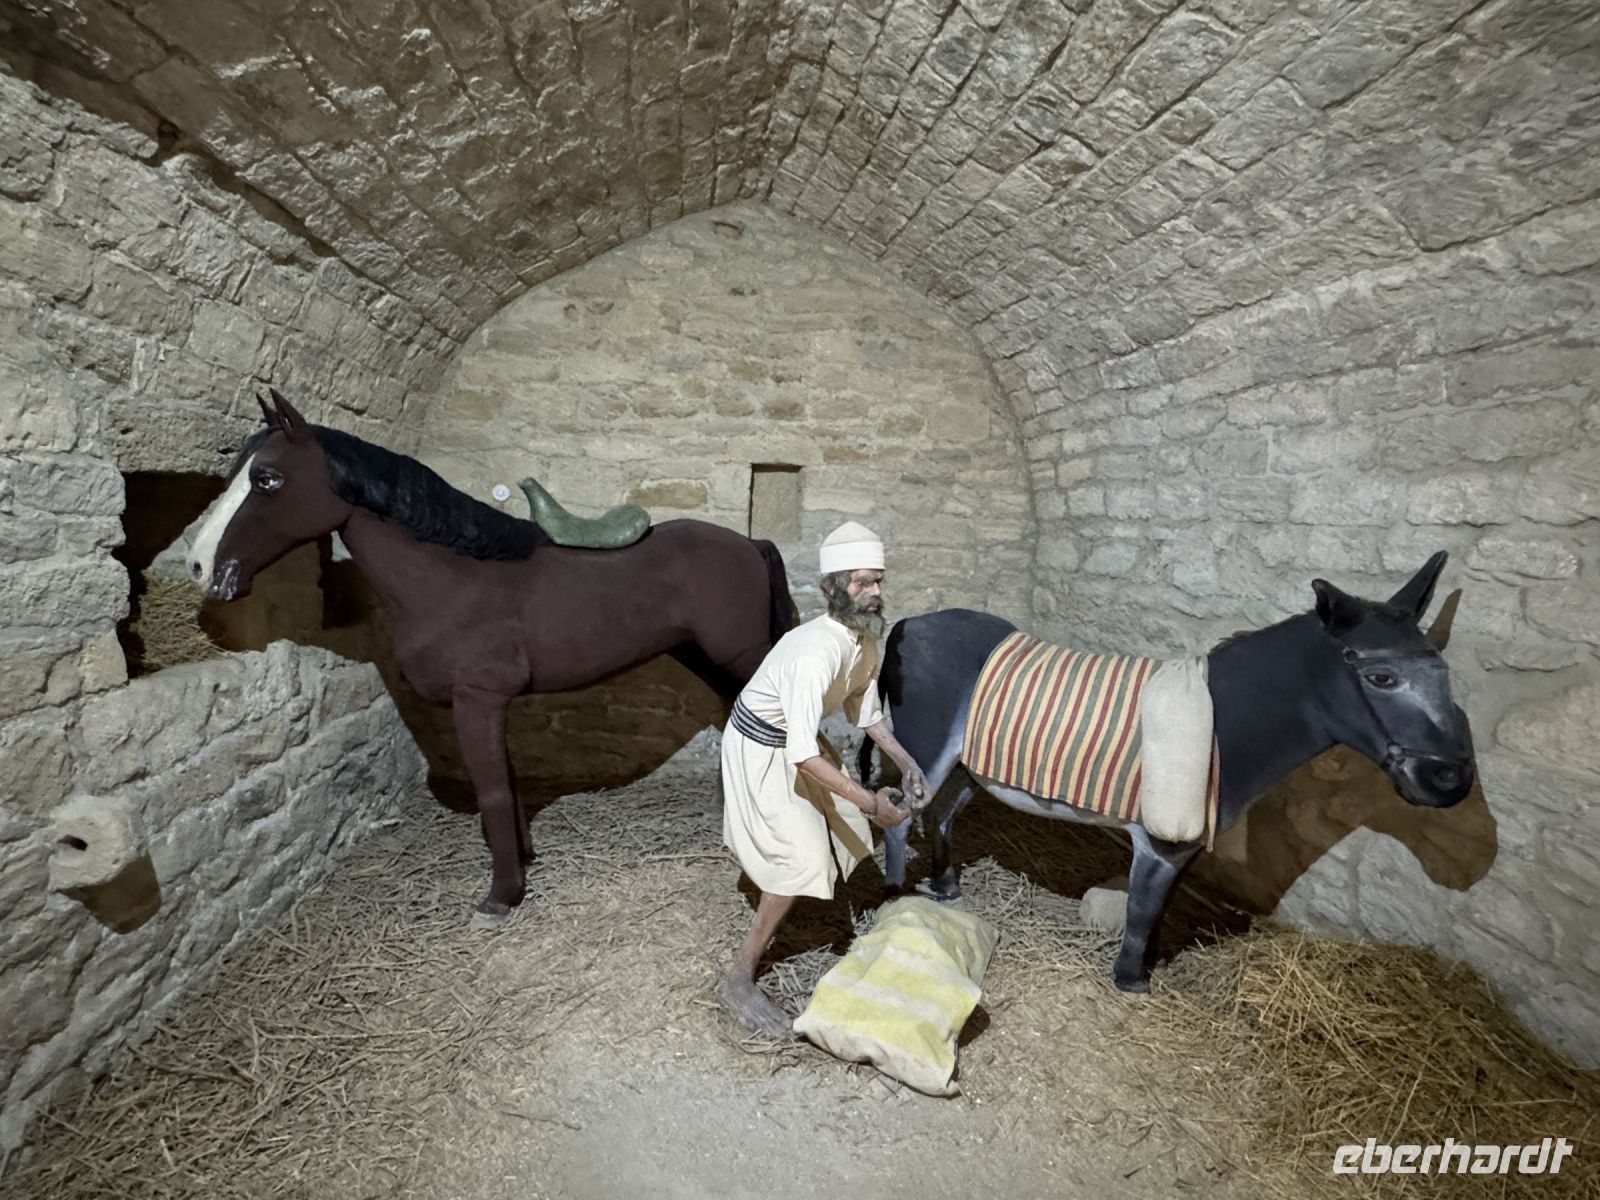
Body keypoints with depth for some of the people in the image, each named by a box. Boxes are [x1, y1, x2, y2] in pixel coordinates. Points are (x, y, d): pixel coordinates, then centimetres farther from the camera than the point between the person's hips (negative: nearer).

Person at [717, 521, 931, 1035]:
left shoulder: (865, 638, -8)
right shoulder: (816, 654, -36)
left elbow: (866, 711, 5)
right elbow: (803, 756, -37)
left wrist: (906, 764, -4)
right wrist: (869, 802, -35)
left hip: (799, 742, 9)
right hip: (761, 752, -8)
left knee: (845, 826, 18)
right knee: (803, 859, -9)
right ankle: (738, 979, 6)